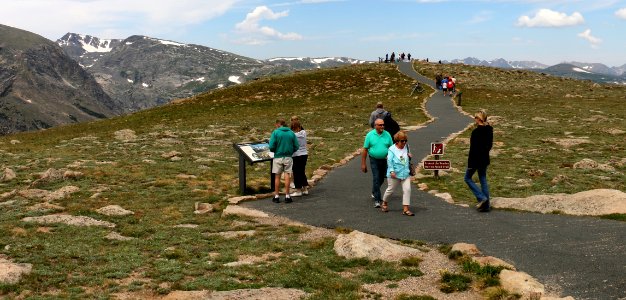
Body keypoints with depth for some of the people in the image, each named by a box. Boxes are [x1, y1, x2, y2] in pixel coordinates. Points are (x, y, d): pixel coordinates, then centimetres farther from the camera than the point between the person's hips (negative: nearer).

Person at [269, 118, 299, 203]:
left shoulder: (275, 132, -7)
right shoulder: (291, 133, 1)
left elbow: (271, 146, -13)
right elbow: (296, 146, -1)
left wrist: (274, 151, 8)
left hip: (278, 157, -2)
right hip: (288, 157, 2)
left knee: (277, 177, 8)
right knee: (287, 176, 6)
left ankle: (276, 196, 13)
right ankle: (287, 196, 7)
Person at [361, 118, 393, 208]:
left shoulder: (387, 135, -1)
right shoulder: (370, 135, -8)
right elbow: (365, 150, -5)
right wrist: (363, 164, -7)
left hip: (384, 160, 4)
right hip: (374, 160, -3)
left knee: (381, 179, 17)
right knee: (376, 179, -12)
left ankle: (374, 193, 43)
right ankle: (377, 200, -11)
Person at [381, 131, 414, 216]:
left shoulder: (406, 147, 7)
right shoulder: (392, 149, -9)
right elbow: (389, 161, -13)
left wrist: (409, 156, 0)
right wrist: (392, 171, -21)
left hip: (405, 174, 4)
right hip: (394, 175, -4)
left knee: (407, 189, -7)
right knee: (390, 190, 9)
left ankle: (406, 209, -3)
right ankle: (385, 203, 36)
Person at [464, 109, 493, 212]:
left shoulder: (476, 132, -21)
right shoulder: (489, 130, 3)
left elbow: (473, 149, -19)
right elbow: (490, 145, 11)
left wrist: (470, 163, -14)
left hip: (476, 159, -8)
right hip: (485, 159, 8)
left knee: (468, 178, 11)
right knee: (483, 180, 13)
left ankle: (481, 198, 0)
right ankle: (485, 205, 15)